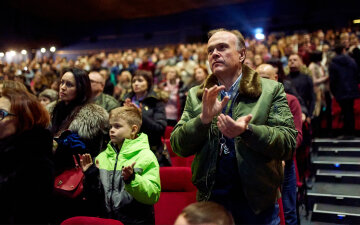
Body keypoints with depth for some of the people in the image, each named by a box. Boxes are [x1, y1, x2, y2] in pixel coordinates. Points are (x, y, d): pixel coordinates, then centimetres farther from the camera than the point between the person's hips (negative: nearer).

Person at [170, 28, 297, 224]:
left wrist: (246, 131, -26)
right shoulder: (196, 95, 4)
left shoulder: (271, 90, -3)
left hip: (258, 202, -1)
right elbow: (178, 147, -2)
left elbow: (288, 143, -10)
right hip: (211, 198, 2)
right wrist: (204, 118, -19)